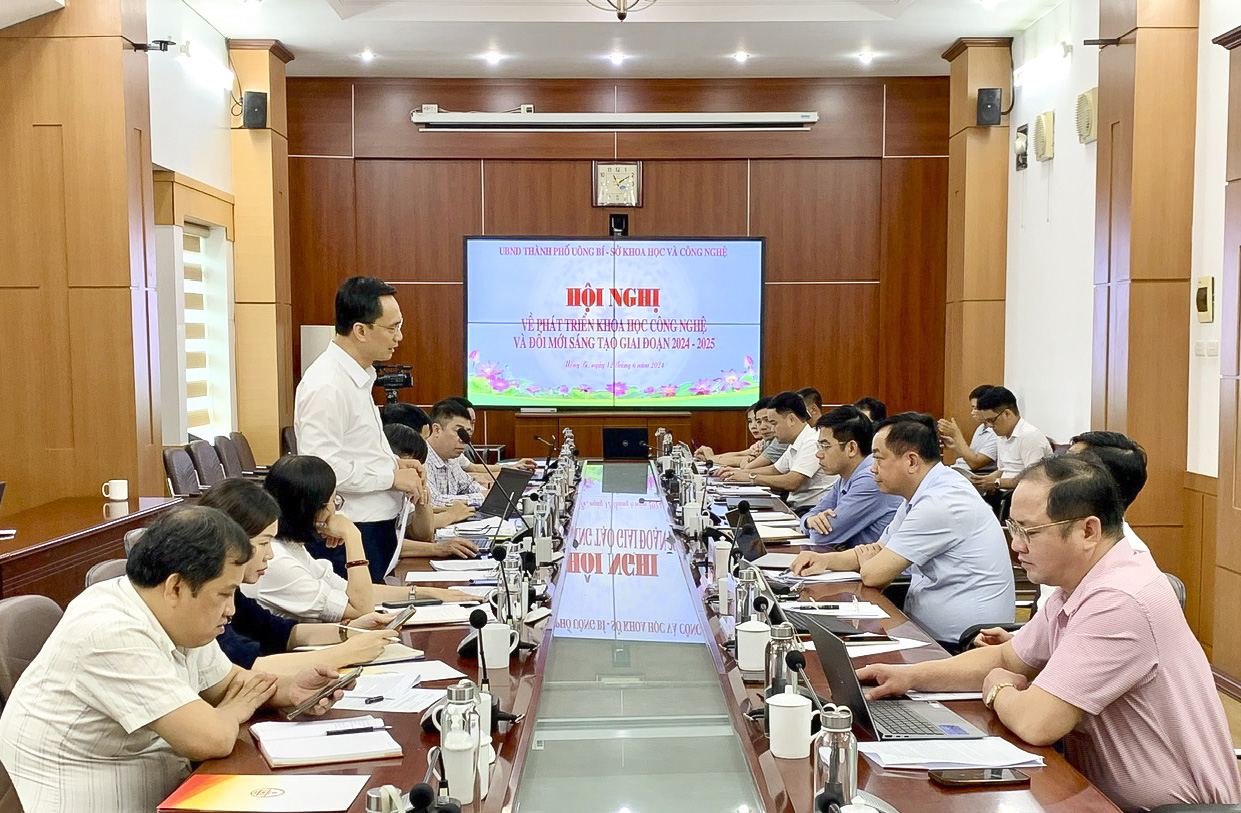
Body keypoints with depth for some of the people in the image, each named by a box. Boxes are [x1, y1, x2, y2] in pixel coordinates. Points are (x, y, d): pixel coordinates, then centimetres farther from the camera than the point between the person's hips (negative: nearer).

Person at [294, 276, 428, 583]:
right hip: (346, 534, -10)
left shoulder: (358, 376, 13)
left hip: (376, 526, 10)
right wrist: (392, 476, -16)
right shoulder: (326, 385, -19)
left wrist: (395, 463, 8)